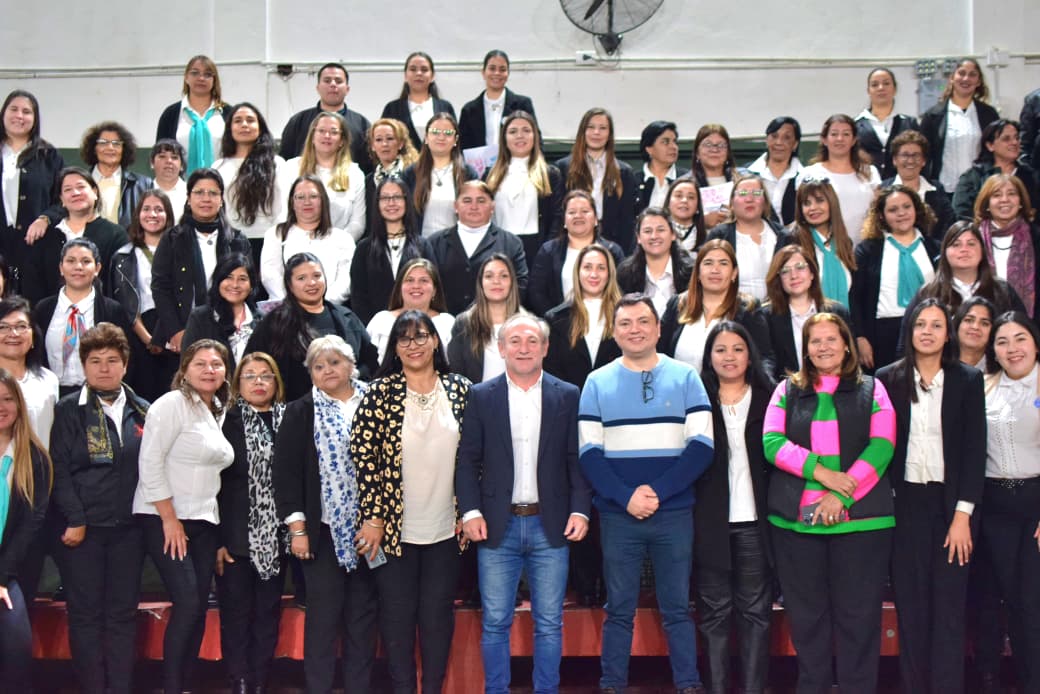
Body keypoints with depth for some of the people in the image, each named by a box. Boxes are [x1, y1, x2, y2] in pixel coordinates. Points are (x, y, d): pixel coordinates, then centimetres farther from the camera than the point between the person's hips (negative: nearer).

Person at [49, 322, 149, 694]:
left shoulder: (142, 411, 8)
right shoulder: (69, 410, -1)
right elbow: (59, 469, -7)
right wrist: (74, 520, -13)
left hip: (128, 528, 3)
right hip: (82, 527, -3)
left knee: (123, 612, 6)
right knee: (86, 613, 1)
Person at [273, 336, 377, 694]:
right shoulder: (300, 412, 3)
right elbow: (287, 472, -1)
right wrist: (297, 529, -7)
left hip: (368, 527, 2)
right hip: (323, 529, -1)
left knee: (363, 612, 7)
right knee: (323, 613, 1)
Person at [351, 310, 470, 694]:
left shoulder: (460, 389, 3)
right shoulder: (380, 392, -5)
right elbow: (363, 456, -7)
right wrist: (373, 518, -9)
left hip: (445, 528, 2)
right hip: (395, 526, -2)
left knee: (438, 612, 8)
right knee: (398, 612, 6)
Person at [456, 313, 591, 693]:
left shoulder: (568, 396, 4)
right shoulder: (480, 396, 4)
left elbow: (577, 460, 4)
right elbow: (467, 460, 2)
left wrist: (580, 510, -6)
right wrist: (471, 512, -7)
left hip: (550, 526, 0)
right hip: (498, 526, 0)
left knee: (549, 623, 7)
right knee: (495, 623, 5)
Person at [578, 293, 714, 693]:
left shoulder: (685, 377, 3)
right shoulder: (597, 383, 5)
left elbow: (700, 447, -3)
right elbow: (589, 453, 0)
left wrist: (658, 492, -13)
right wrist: (626, 497, -12)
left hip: (674, 514, 0)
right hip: (617, 515, 0)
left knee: (677, 609, 6)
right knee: (619, 609, 8)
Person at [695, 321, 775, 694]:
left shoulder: (768, 399, 6)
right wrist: (686, 516, -6)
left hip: (755, 521, 1)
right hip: (710, 522, 0)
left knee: (755, 610, 4)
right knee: (715, 610, 5)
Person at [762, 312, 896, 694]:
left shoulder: (871, 390, 9)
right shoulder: (788, 390, 12)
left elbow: (881, 447, -3)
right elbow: (772, 442, -1)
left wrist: (841, 495, -13)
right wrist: (821, 472, -14)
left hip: (859, 517, -1)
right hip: (796, 519, 1)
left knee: (859, 613, 0)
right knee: (806, 614, 6)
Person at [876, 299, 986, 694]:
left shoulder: (967, 381, 3)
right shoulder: (888, 380, 4)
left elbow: (975, 450, -1)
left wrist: (963, 514, -7)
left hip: (951, 503, -1)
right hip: (906, 503, 1)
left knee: (948, 607, -1)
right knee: (910, 606, 3)